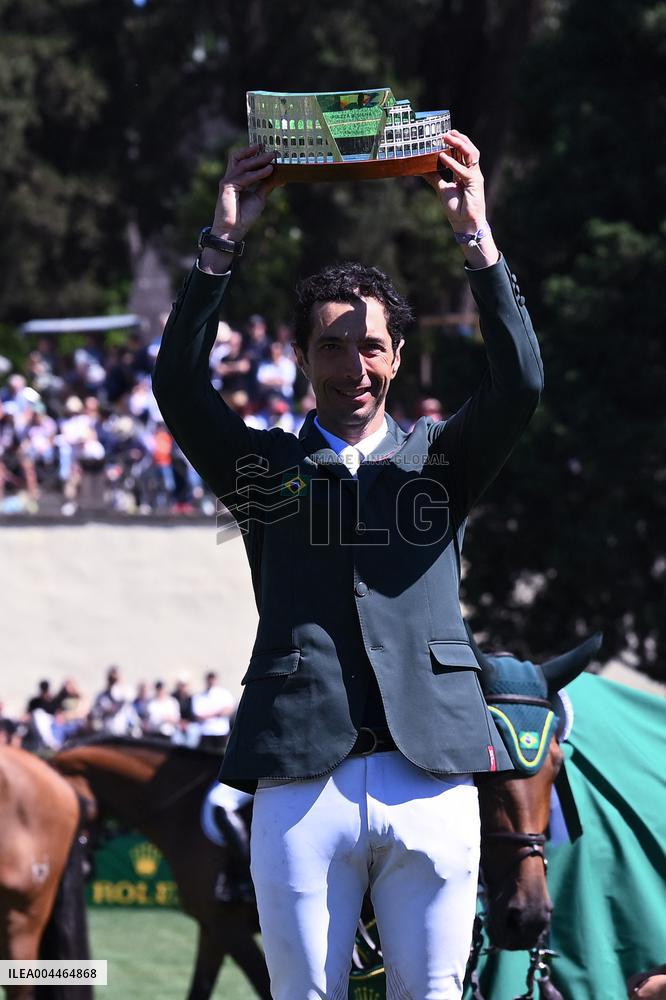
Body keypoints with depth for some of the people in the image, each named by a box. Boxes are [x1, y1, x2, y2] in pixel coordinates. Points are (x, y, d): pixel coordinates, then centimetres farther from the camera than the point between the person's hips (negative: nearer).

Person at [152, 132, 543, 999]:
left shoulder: (439, 461, 15)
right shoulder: (266, 467, 13)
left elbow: (520, 385, -1)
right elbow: (178, 386, -2)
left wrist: (477, 237, -8)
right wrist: (223, 243, -9)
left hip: (432, 776, 1)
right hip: (301, 781, -1)